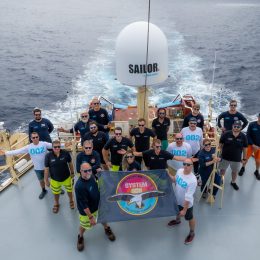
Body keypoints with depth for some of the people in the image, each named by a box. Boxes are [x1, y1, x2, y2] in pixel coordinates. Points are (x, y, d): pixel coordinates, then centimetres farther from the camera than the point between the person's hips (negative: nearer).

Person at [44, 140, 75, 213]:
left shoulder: (66, 153, -21)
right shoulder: (48, 156, -21)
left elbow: (70, 163, -4)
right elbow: (46, 169, -11)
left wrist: (72, 173, 5)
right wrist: (46, 180, -5)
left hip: (66, 177, 0)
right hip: (55, 179, 0)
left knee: (69, 190, 23)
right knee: (56, 193, 24)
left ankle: (71, 201, 53)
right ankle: (56, 204, 53)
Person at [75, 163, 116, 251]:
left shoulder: (91, 176, -16)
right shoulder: (79, 186, -36)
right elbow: (84, 204, -30)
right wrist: (91, 217, -25)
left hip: (98, 205, 6)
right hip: (87, 210, -6)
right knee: (84, 226, 19)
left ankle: (107, 229, 58)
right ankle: (80, 237, 52)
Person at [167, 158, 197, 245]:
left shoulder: (192, 180, -36)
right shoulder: (179, 171, -16)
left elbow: (188, 197, -29)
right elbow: (175, 180, 8)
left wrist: (184, 210, -23)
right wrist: (169, 175, -8)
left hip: (187, 204, -6)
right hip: (177, 199, 6)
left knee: (189, 218, 20)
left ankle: (192, 233, 47)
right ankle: (177, 220, 67)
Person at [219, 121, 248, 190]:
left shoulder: (243, 136, -10)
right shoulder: (226, 134, -15)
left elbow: (244, 148, 0)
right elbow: (220, 144, -4)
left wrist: (244, 158, 4)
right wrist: (221, 153, -4)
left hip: (237, 158, 1)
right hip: (225, 157, -1)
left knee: (235, 171, 20)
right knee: (222, 170, 16)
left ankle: (233, 182, 45)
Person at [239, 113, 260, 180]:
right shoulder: (252, 124, -13)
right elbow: (248, 135, -8)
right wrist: (253, 145, -14)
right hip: (251, 145, -1)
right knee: (246, 158, 7)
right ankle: (243, 168, 34)